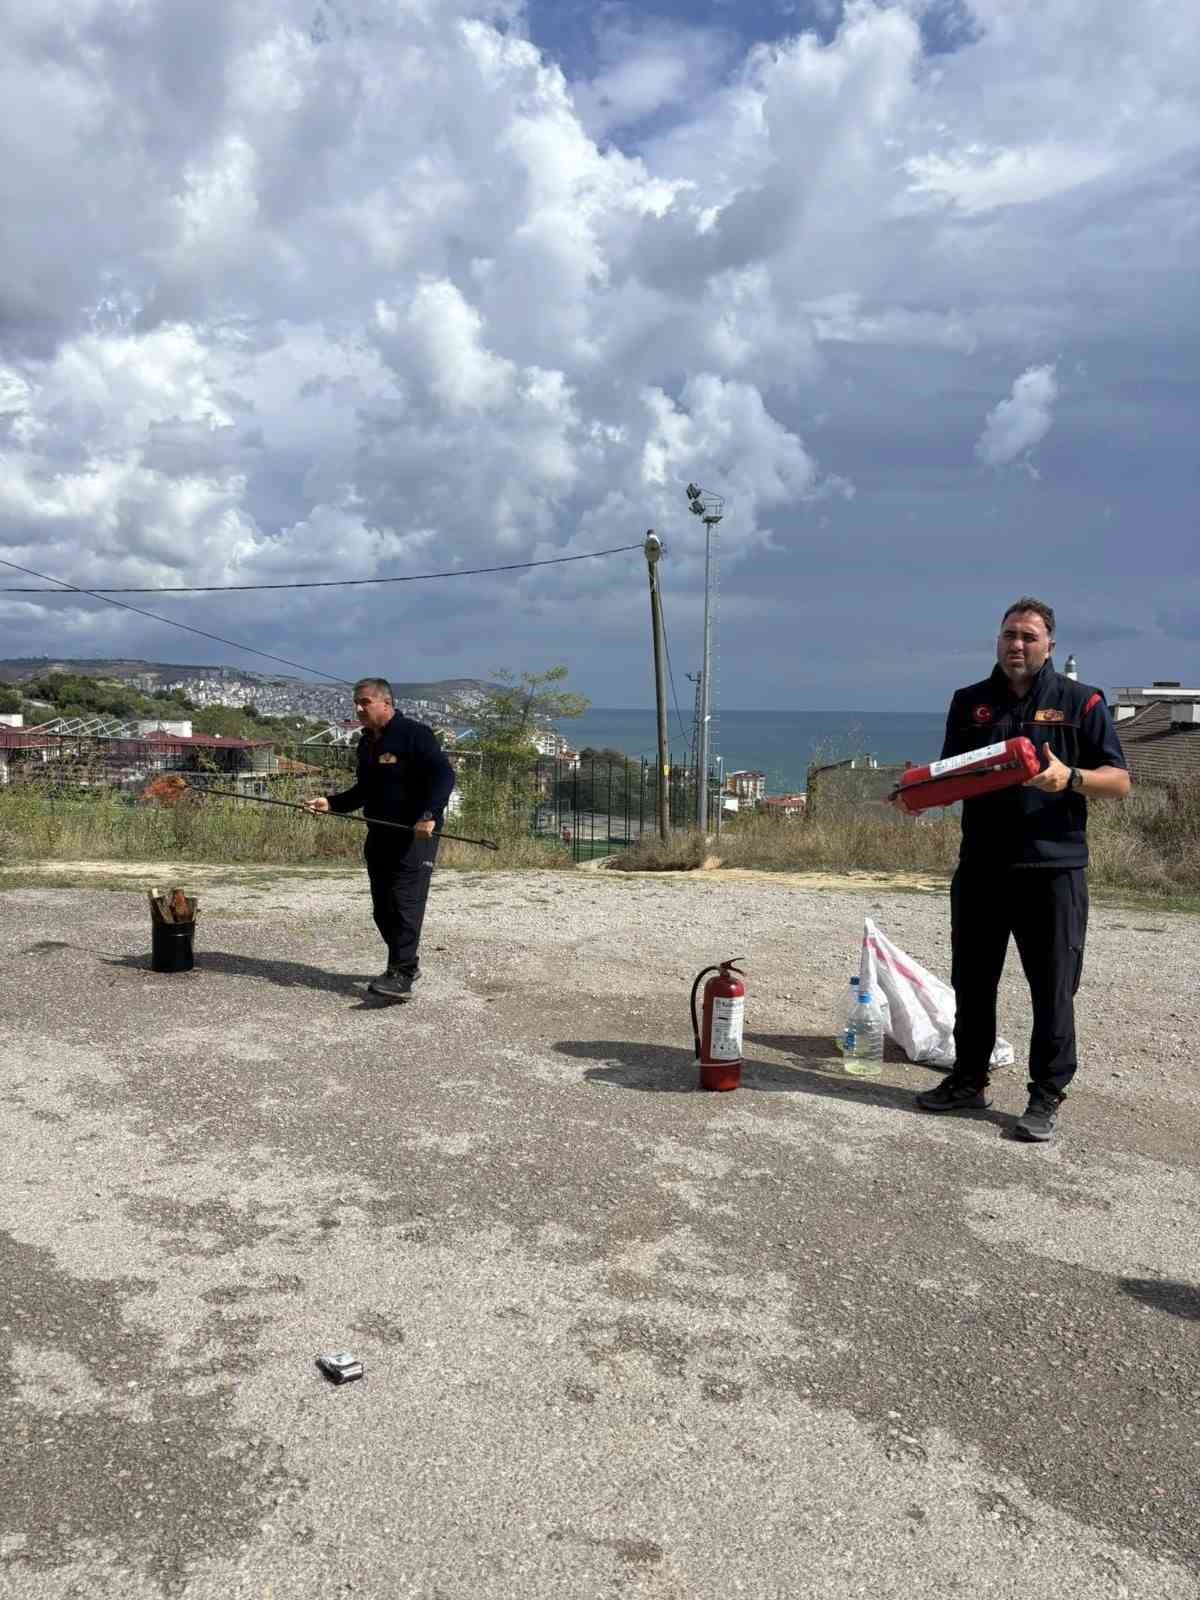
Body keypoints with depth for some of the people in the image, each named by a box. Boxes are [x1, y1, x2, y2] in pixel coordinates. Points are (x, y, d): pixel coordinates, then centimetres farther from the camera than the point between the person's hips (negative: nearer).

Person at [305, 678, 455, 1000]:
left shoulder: (415, 734, -10)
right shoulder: (366, 744, 16)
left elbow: (444, 775, -17)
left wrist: (430, 815, -30)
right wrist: (331, 803, 10)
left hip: (414, 836, -8)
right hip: (379, 837, 9)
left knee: (405, 903, -13)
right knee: (382, 908, 10)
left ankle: (401, 976, -14)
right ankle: (406, 963, 25)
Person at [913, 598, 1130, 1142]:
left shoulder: (1080, 701, 1)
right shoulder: (970, 702, 12)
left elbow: (1119, 782, -2)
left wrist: (1068, 778, -21)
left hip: (1053, 867, -4)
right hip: (981, 866, 4)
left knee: (1052, 989, 2)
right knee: (972, 982, 13)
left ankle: (1046, 1097, 14)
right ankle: (969, 1081, 27)